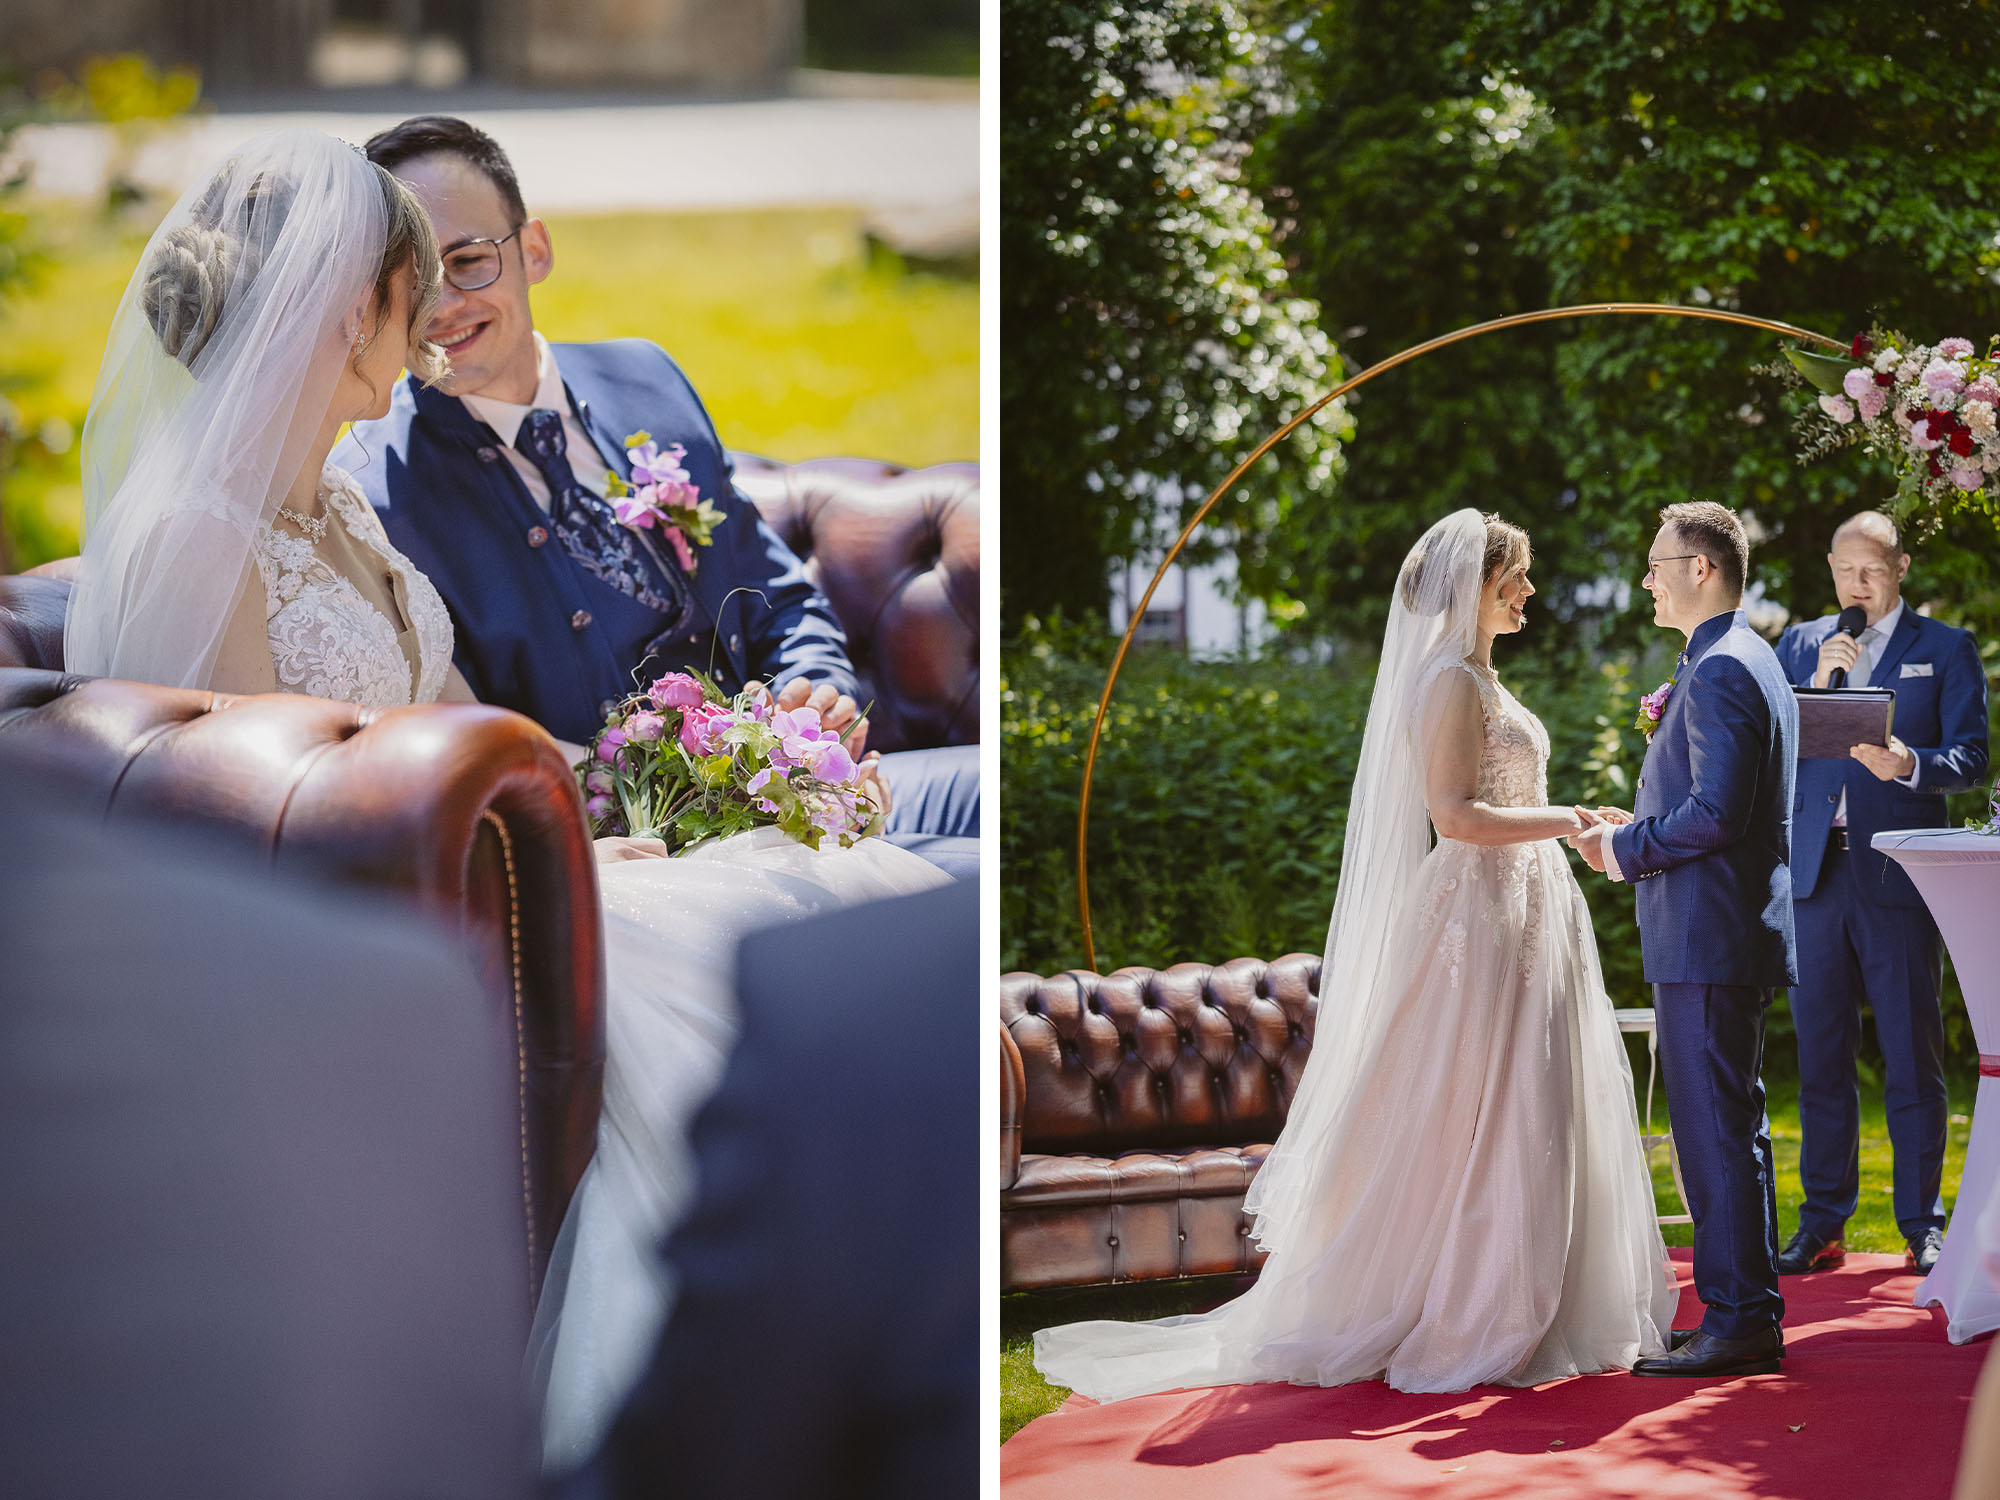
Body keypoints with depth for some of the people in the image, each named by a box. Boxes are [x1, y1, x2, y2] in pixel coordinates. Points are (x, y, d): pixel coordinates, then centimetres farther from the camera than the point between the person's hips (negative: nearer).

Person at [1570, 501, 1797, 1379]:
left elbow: (1716, 812, -24)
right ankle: (1752, 1316, 19)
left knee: (1715, 1132, -8)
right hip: (1737, 933, 11)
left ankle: (1735, 1323, -6)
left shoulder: (1719, 671, -16)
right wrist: (1642, 827, 13)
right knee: (1735, 1128, 14)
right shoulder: (1751, 662, 18)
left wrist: (1628, 849, -11)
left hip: (1706, 941, -11)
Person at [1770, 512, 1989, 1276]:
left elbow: (1970, 756, 0)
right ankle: (1823, 1223, 9)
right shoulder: (1799, 646, 16)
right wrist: (1815, 688, -7)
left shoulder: (1947, 649, 7)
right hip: (1814, 870, 3)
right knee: (1820, 1054, 4)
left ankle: (1922, 1224, 5)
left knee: (1913, 1055, -2)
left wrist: (1908, 764, -20)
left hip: (1897, 874, -3)